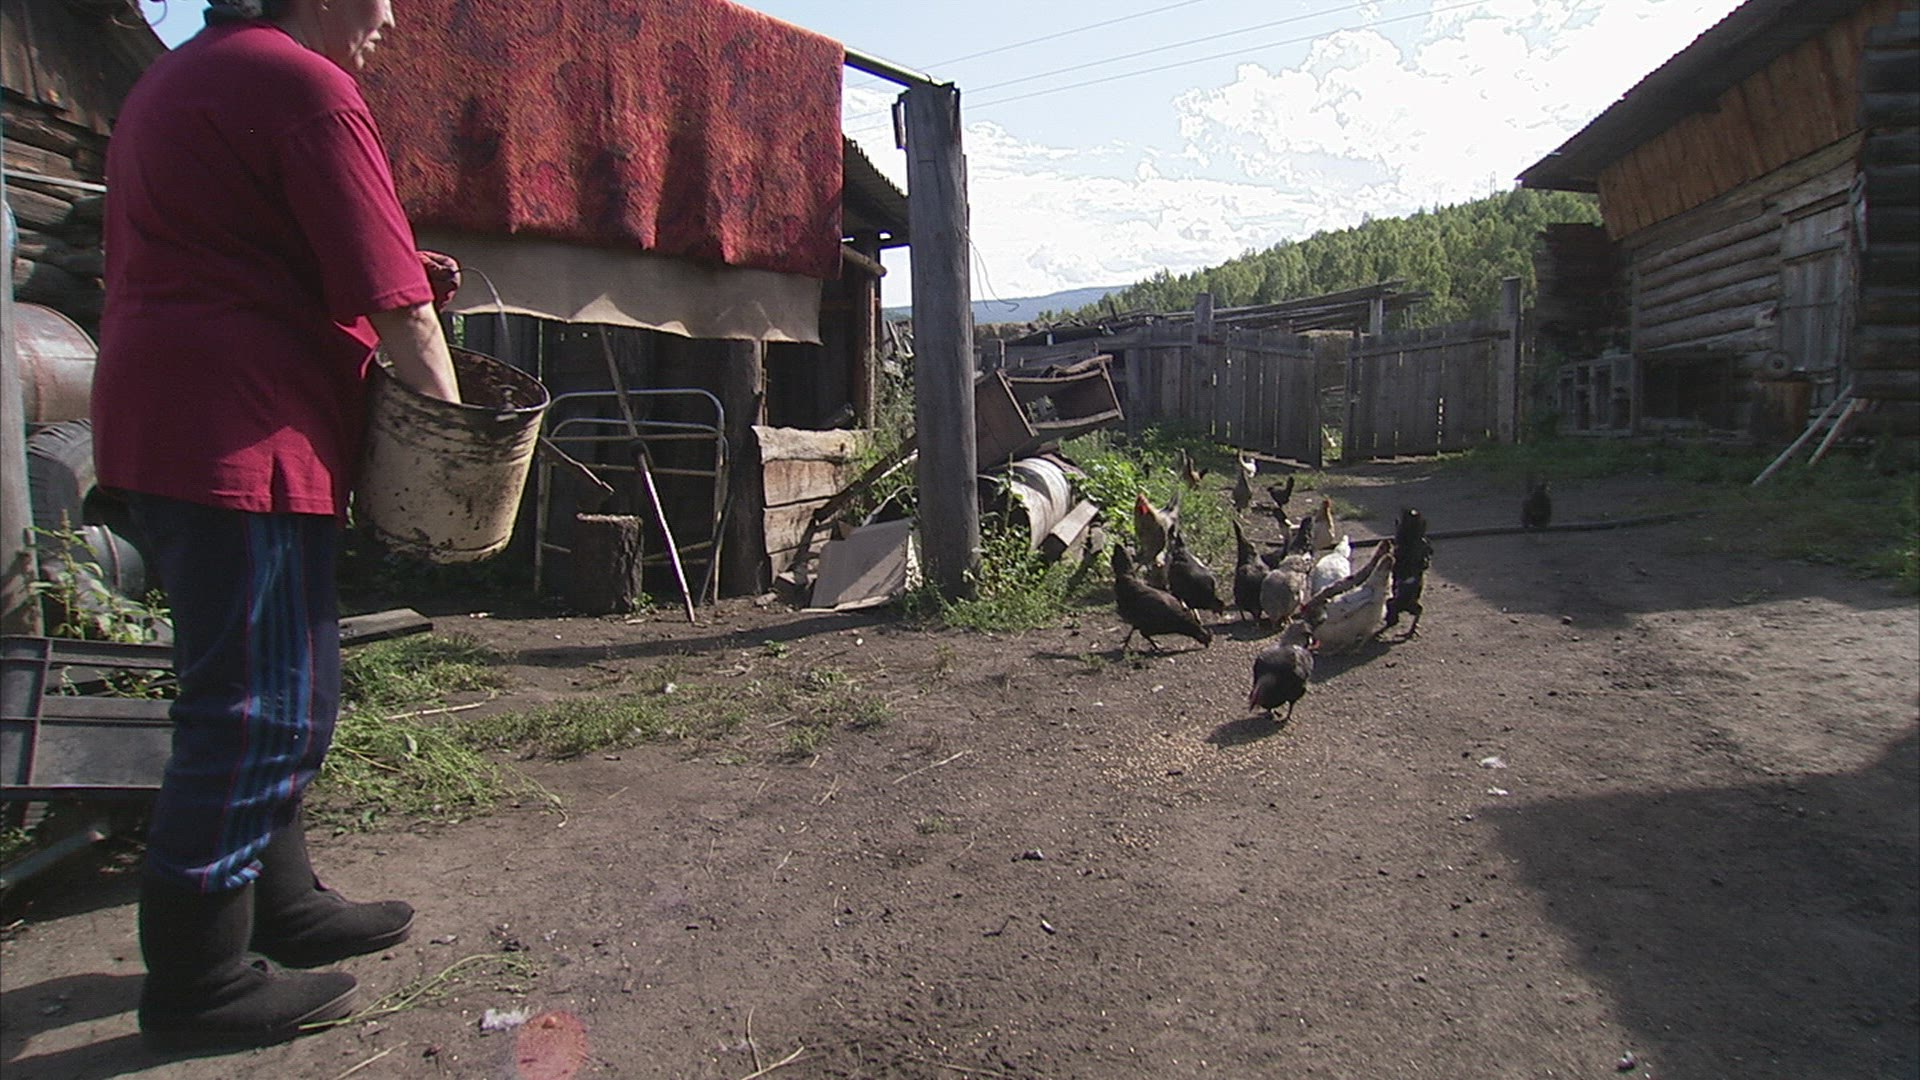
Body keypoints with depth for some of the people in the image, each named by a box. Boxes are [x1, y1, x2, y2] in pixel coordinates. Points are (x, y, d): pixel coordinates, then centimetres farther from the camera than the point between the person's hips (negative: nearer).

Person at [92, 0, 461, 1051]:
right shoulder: (308, 85, -10)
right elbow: (391, 298, -15)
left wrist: (398, 278, 14)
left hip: (166, 421, 11)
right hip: (244, 437, -11)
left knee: (275, 696, 17)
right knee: (259, 710, -3)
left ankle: (282, 905, 30)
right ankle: (199, 982, 8)